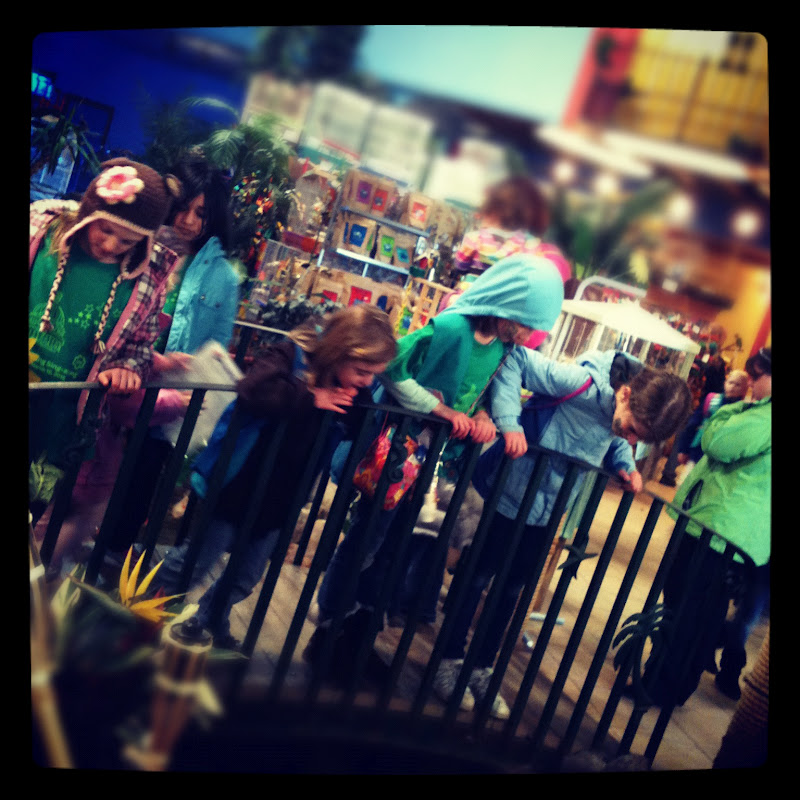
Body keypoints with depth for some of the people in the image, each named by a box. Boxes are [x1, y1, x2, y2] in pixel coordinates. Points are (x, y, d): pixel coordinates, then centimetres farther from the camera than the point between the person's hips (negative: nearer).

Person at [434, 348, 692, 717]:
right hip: (513, 492, -6)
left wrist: (625, 464, -10)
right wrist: (510, 421, -38)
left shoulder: (643, 410, -10)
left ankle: (482, 669, 33)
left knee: (512, 589, 17)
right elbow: (516, 360, -29)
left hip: (547, 511, 6)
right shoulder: (584, 383, -33)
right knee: (479, 576, 8)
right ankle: (449, 661, 26)